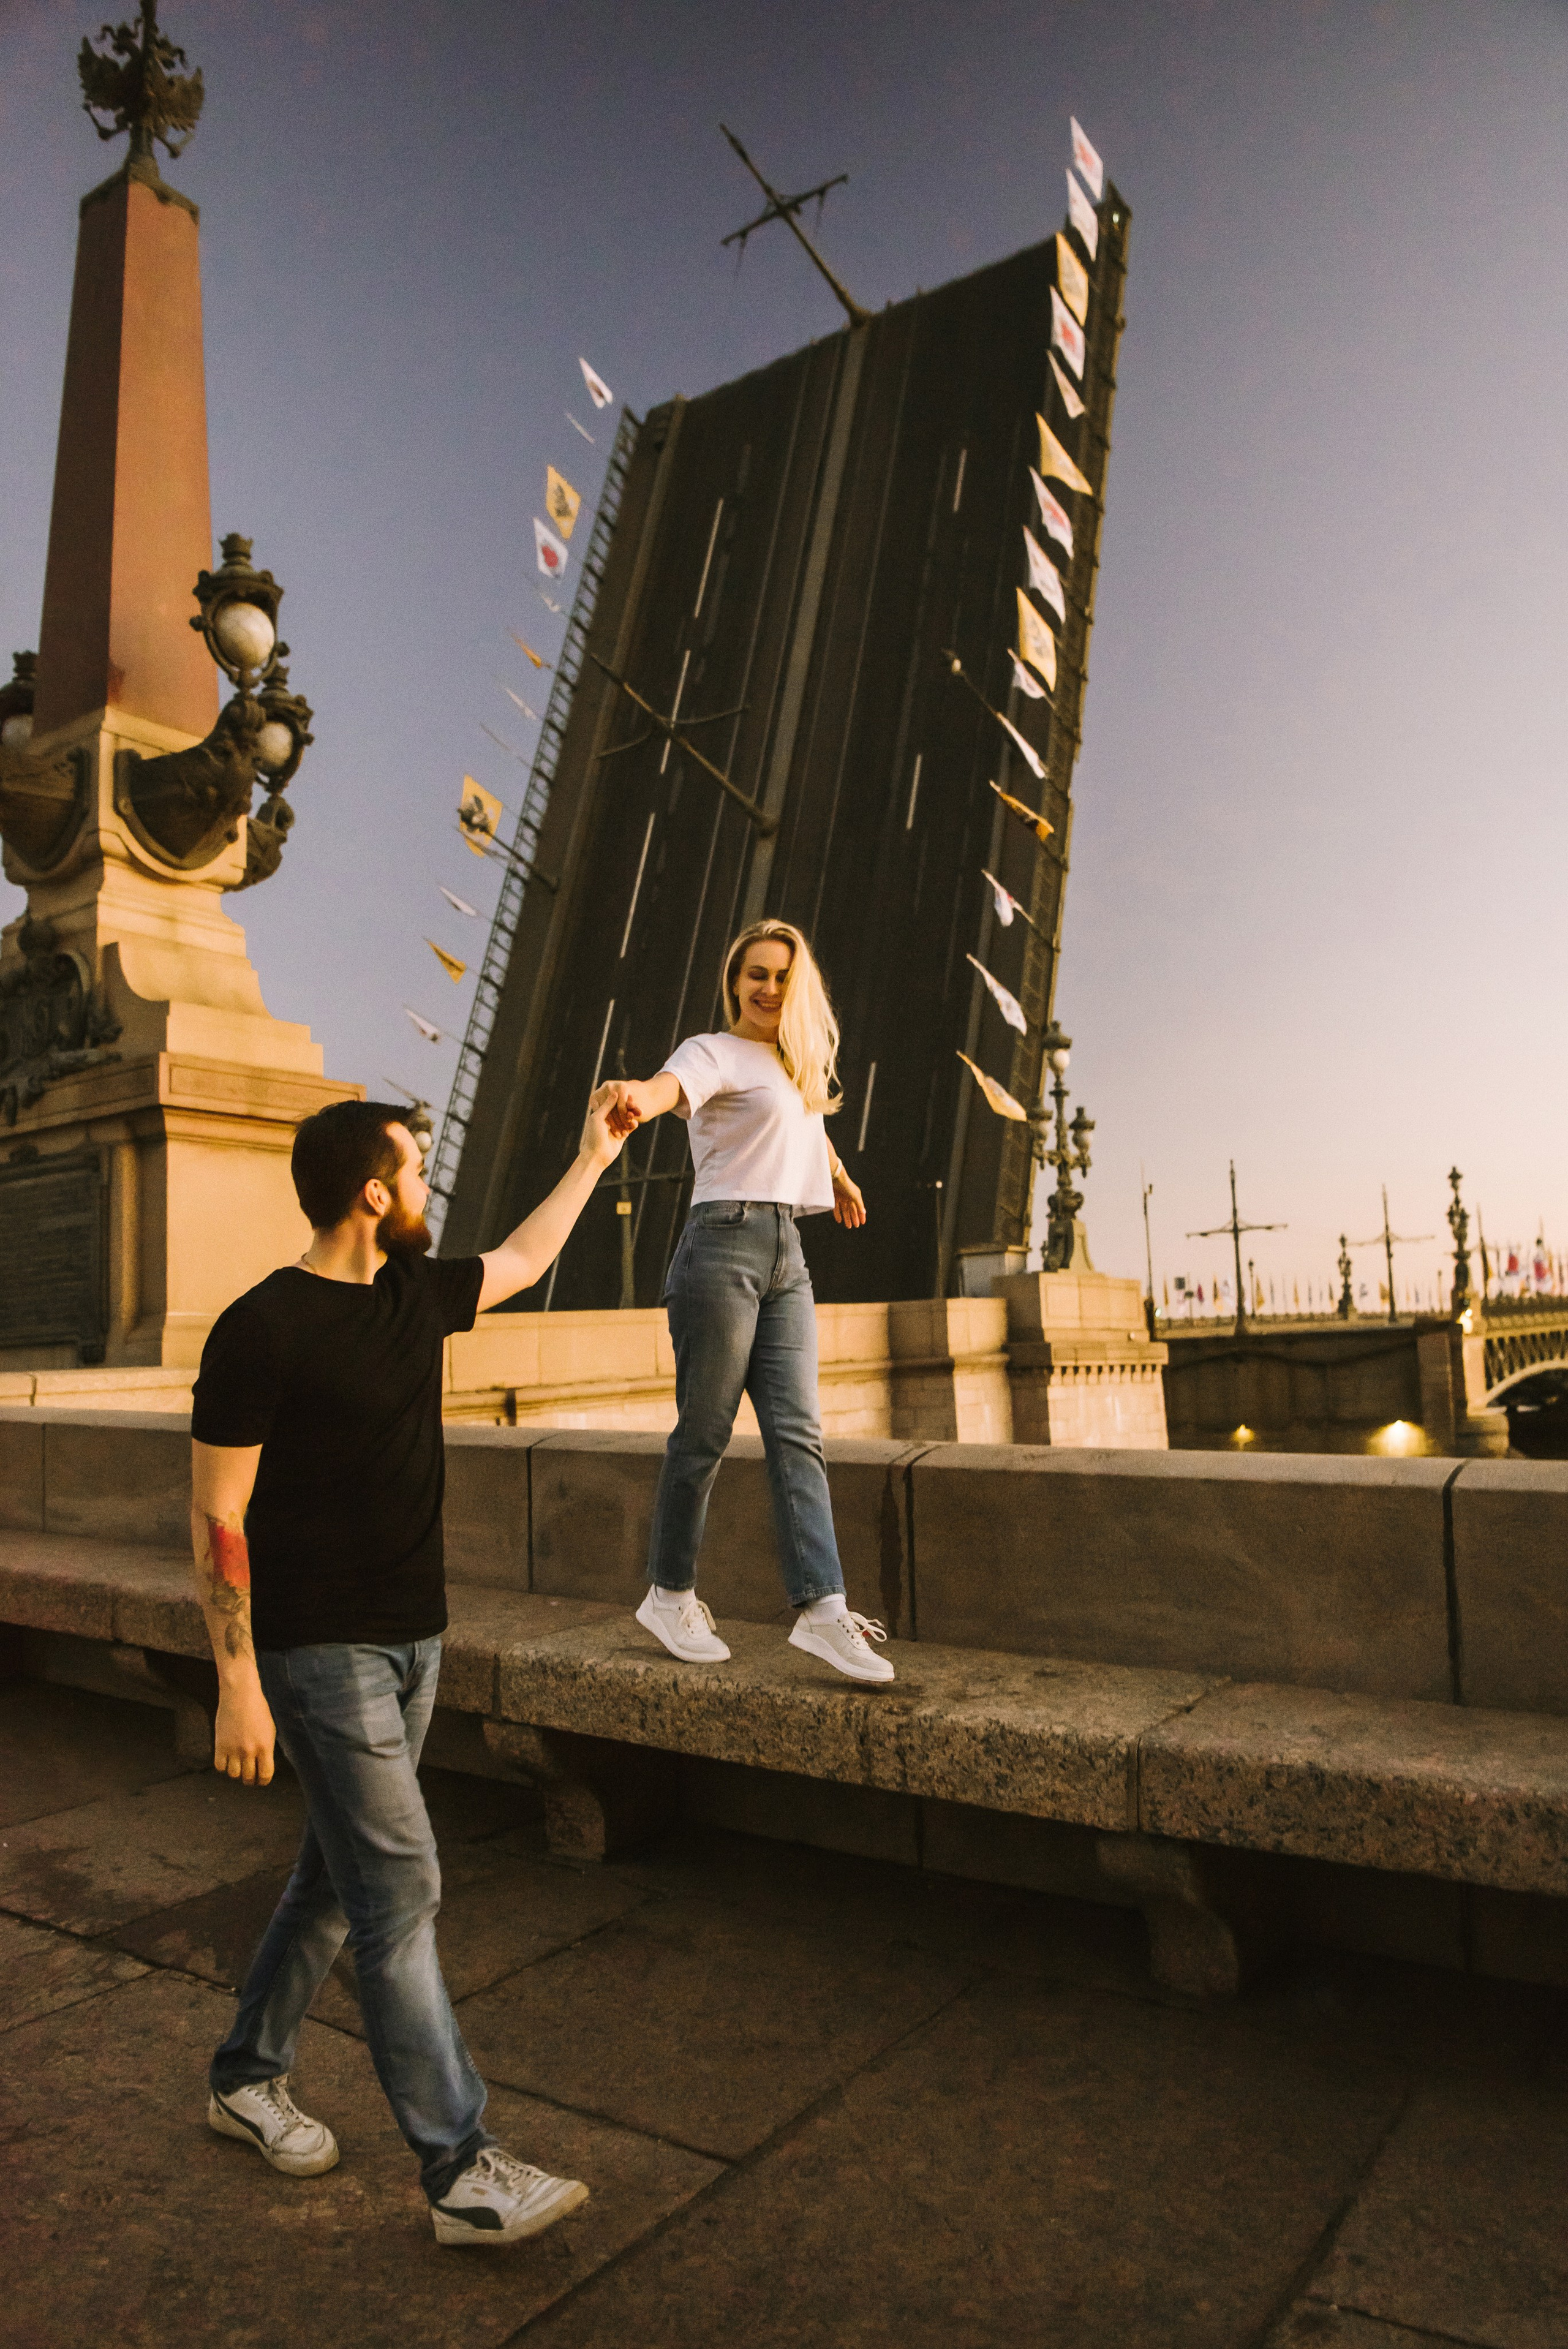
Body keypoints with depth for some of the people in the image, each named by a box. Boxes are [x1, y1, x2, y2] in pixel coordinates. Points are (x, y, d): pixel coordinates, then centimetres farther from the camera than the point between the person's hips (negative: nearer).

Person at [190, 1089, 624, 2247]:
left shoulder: (419, 1293, 4)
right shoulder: (261, 1330, -18)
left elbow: (520, 1259, 24)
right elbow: (218, 1518, -15)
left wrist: (593, 1157, 30)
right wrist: (239, 1687, -16)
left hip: (413, 1636, 8)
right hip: (324, 1651, -8)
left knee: (340, 1876, 18)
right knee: (400, 1888, -5)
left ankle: (248, 2078, 39)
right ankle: (464, 2172, 5)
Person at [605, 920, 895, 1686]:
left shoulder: (797, 1065, 21)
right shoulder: (716, 1052, -3)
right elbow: (671, 1082, -27)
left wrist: (840, 1176, 55)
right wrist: (639, 1098, -50)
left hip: (787, 1255, 7)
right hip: (725, 1242, -7)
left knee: (797, 1431, -2)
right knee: (704, 1431, -2)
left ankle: (822, 1608, -5)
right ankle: (670, 1597, 12)